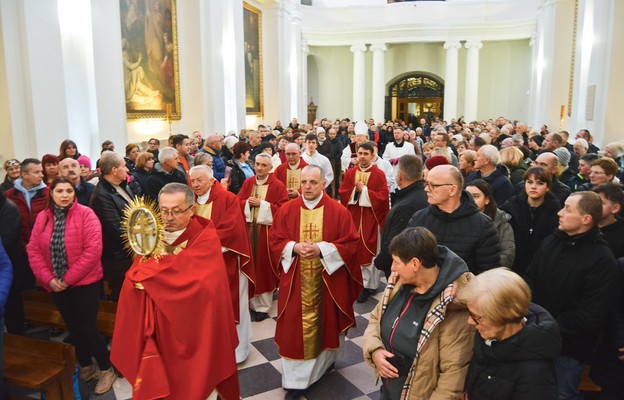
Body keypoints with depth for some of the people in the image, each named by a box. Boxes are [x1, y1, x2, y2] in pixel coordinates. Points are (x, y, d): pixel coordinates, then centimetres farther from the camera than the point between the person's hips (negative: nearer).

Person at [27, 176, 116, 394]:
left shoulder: (85, 214, -12)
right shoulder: (42, 217, 4)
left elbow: (93, 250, -19)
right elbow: (33, 251, 2)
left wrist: (69, 278, -17)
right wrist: (48, 279, -10)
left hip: (85, 283, -5)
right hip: (56, 285, 5)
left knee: (87, 329, -2)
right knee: (74, 328, 16)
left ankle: (107, 370, 19)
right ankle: (86, 367, 36)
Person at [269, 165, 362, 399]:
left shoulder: (339, 211, -7)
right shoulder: (286, 210, -1)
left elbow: (350, 244, -8)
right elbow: (275, 241, 2)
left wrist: (321, 249, -20)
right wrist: (294, 247, -17)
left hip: (328, 281, -1)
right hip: (296, 281, 1)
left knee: (326, 321, 14)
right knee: (296, 325, 2)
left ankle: (327, 359, 42)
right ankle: (296, 379, 13)